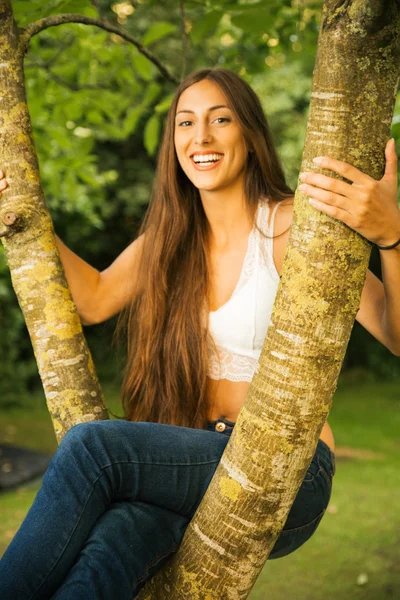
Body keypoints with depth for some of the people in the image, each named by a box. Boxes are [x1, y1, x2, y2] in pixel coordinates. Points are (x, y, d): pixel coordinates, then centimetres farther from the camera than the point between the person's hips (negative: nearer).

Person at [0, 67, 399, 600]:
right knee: (112, 539, -33)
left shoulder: (291, 227, -8)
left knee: (91, 444, -29)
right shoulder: (169, 237, 10)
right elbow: (93, 300, 22)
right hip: (201, 463, 4)